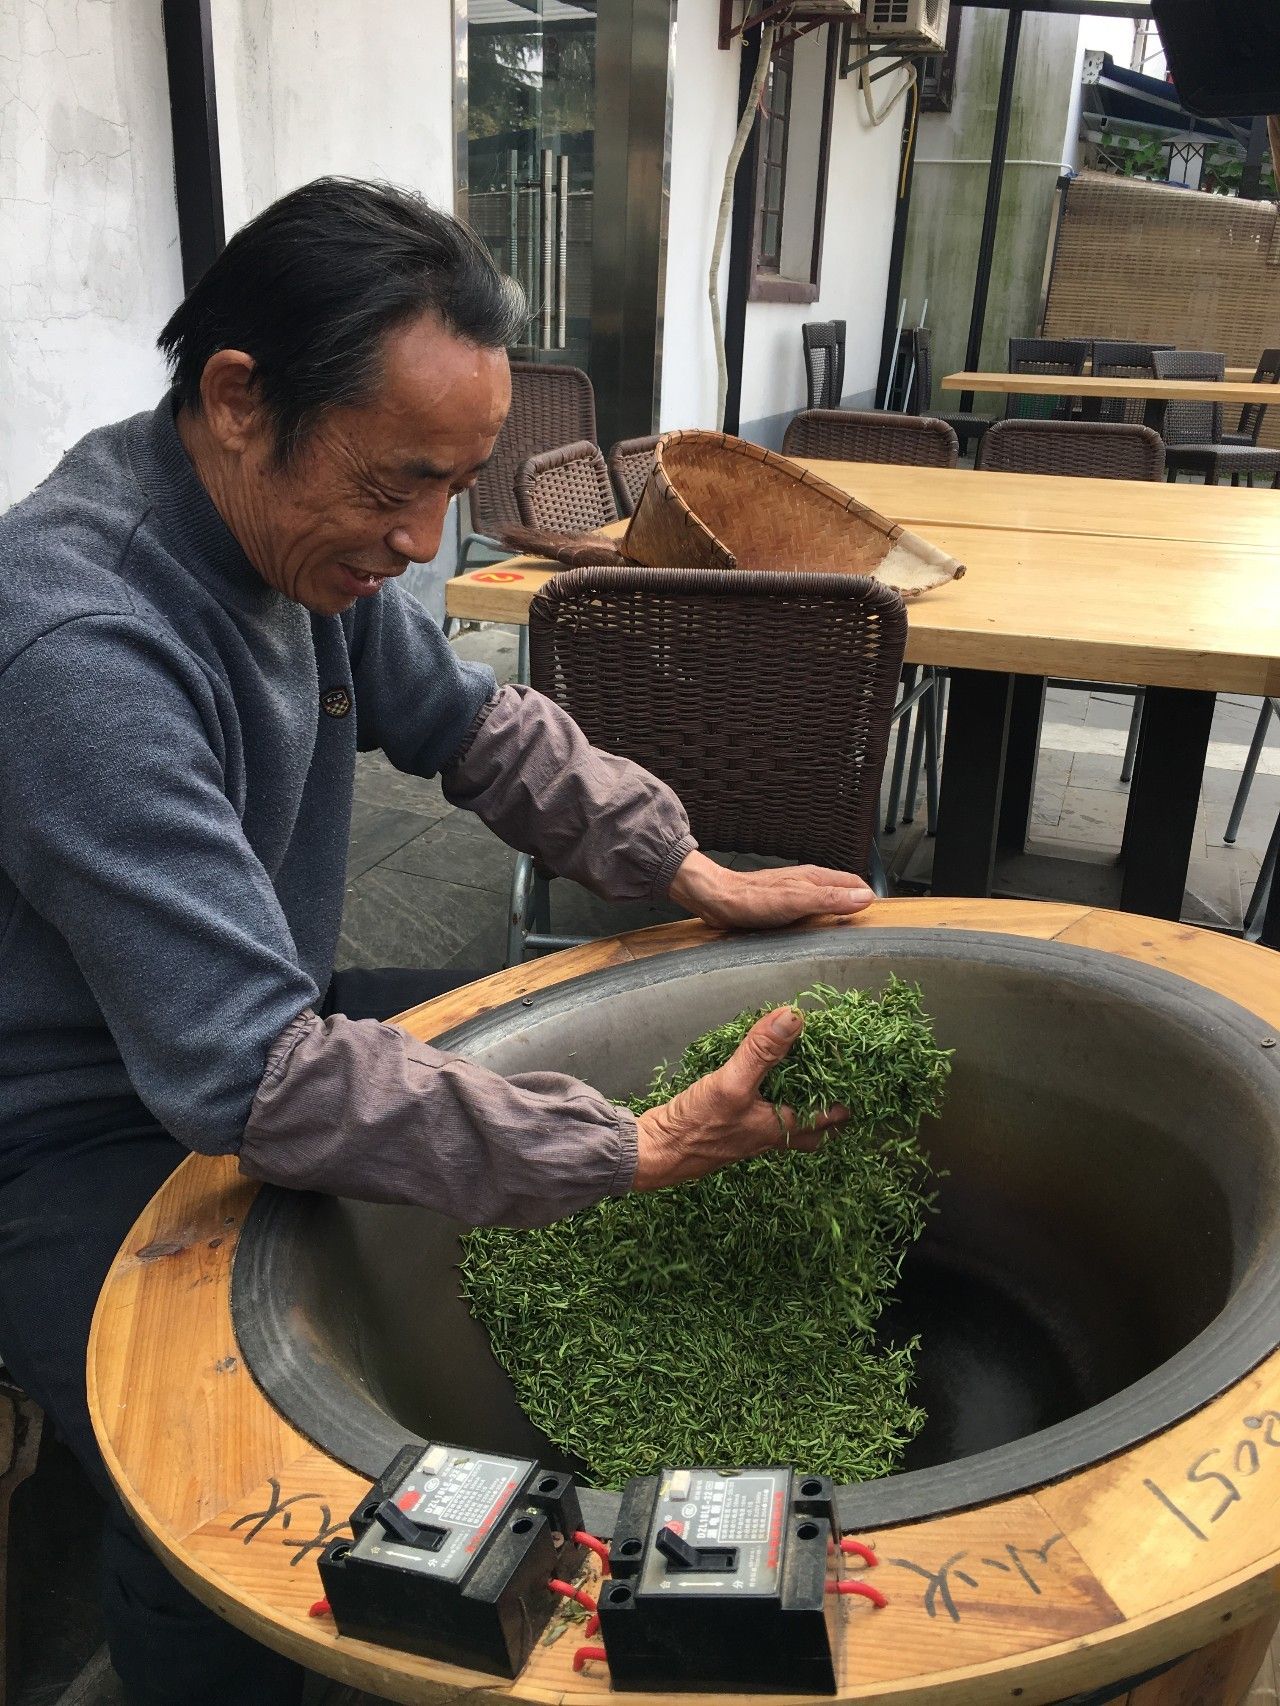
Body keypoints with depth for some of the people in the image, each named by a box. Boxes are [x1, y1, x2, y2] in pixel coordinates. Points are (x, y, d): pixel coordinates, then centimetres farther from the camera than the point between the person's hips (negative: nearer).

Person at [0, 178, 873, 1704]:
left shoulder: (307, 523, -6)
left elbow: (476, 727, 7)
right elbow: (259, 1081, -36)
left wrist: (695, 874, -2)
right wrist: (637, 1154, -35)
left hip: (268, 1023, 8)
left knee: (591, 1057, 4)